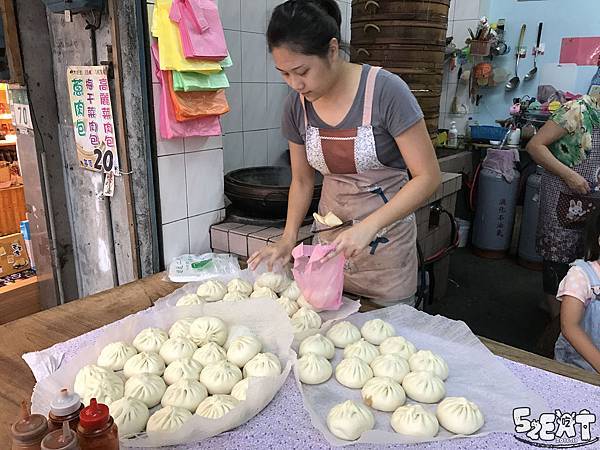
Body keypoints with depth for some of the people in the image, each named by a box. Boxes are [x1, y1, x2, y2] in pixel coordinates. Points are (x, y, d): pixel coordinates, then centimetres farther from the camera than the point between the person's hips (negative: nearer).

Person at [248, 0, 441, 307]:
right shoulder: (297, 104, -4)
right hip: (329, 235, 4)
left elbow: (428, 177, -17)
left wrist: (368, 227, -27)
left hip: (385, 235, -4)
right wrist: (288, 239, -7)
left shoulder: (386, 91, -19)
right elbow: (302, 180, 7)